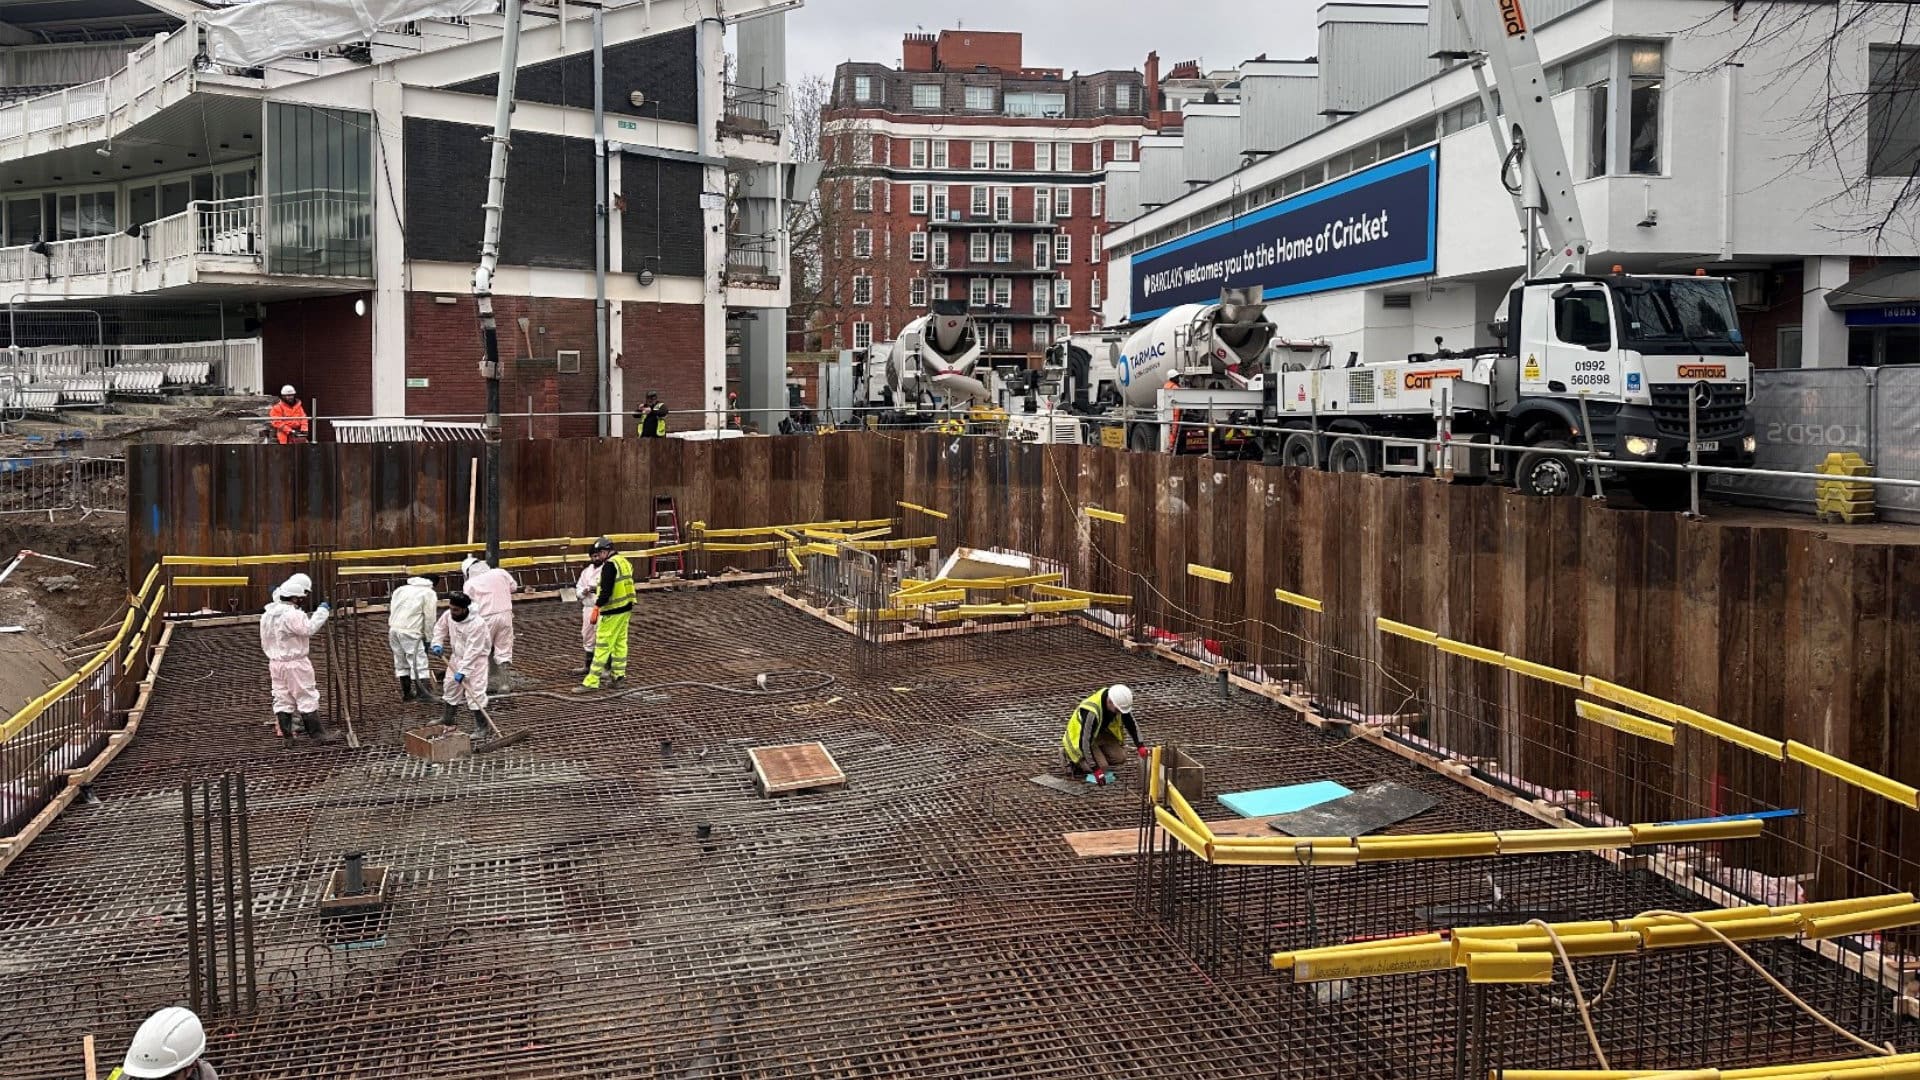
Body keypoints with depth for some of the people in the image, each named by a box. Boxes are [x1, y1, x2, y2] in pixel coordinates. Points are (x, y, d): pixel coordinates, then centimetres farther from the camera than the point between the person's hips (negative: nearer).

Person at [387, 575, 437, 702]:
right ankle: (423, 693, -11)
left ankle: (406, 693, 23)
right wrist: (428, 638, 5)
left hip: (394, 628, 7)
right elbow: (429, 618, -3)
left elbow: (391, 610, 19)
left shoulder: (400, 589, 22)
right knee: (418, 661, -5)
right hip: (410, 631, -7)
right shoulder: (429, 593, 2)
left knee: (401, 661, 16)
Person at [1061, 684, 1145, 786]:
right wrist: (1095, 769, -32)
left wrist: (1140, 746, -10)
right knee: (1101, 767, -20)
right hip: (1079, 738, -7)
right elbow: (1085, 741, -35)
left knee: (1120, 757, -11)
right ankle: (1073, 759, 3)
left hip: (1101, 733, 7)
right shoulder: (1091, 712, -40)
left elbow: (1130, 723, -2)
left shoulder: (1120, 701, -20)